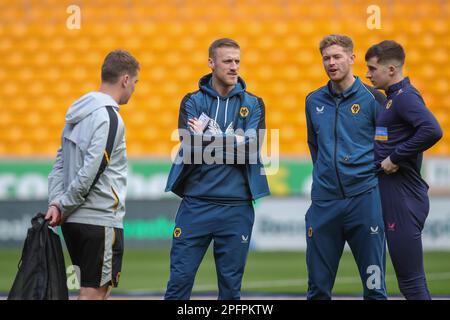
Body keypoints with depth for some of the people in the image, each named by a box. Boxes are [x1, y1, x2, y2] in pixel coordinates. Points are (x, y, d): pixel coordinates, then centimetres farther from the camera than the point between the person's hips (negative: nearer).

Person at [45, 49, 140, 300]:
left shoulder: (78, 113, 14)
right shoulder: (109, 118, -15)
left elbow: (60, 164, 12)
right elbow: (90, 171, -20)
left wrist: (55, 203, 2)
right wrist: (63, 207, -9)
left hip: (75, 222, 9)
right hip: (101, 219, -9)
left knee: (98, 288, 16)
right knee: (94, 292, -5)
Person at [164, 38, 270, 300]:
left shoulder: (253, 104, 6)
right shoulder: (193, 101, 5)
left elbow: (251, 150, -9)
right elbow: (191, 146, -10)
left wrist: (208, 138, -7)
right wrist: (230, 140, -8)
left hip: (236, 207, 1)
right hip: (196, 203, -1)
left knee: (231, 284, 7)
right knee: (180, 280, -2)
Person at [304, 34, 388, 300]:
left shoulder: (372, 98, -2)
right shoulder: (314, 101, 11)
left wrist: (372, 171, 1)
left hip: (364, 198, -4)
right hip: (324, 201, 4)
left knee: (374, 285, 0)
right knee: (318, 287, 6)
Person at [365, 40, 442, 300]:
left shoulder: (405, 96, -14)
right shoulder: (393, 97, 15)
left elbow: (432, 130, -29)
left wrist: (396, 158, -22)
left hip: (403, 198, -10)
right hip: (391, 196, 10)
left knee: (410, 280, -7)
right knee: (410, 279, 13)